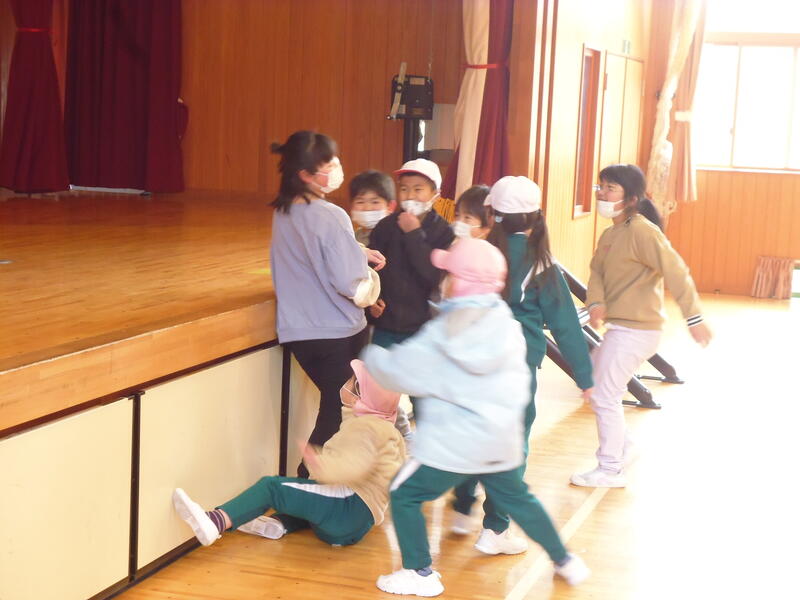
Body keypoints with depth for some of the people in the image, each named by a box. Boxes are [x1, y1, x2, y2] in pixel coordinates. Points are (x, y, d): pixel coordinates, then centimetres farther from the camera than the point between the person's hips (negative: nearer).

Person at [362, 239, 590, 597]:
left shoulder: (438, 337, -15)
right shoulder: (508, 327, -2)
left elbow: (396, 371, -7)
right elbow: (519, 385, 8)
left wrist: (370, 354, 12)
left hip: (450, 445, -6)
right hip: (502, 442, 6)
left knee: (405, 496, 10)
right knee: (518, 499, 24)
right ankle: (565, 562, 32)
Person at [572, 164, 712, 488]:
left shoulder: (641, 232, -18)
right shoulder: (610, 234, 10)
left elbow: (675, 271, -22)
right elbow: (597, 272, 4)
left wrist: (694, 318, -24)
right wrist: (596, 303, -17)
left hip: (635, 330, -10)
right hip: (620, 327, 10)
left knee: (604, 396, -5)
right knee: (591, 382, 22)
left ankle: (611, 470, 8)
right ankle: (618, 443, 36)